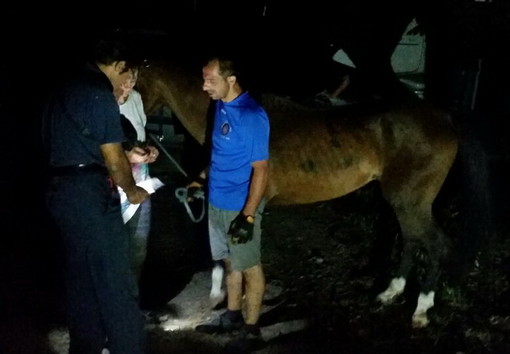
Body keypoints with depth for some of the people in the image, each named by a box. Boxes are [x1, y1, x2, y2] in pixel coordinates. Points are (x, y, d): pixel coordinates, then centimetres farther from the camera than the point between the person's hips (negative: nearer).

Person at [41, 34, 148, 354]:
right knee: (116, 280, -2)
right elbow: (113, 160, -10)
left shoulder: (65, 90, 14)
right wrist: (132, 191, 7)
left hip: (62, 191, 10)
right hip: (88, 194, -10)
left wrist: (128, 157, 30)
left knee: (82, 277, 18)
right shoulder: (99, 95, -14)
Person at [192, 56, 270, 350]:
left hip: (239, 207, -8)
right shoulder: (221, 106, 2)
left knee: (249, 267, 7)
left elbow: (260, 169, -20)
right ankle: (232, 317, 35)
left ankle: (251, 328, 19)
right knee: (230, 262, 20)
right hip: (217, 202, 8)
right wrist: (202, 179, 17)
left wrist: (248, 216, -23)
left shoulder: (251, 115, -22)